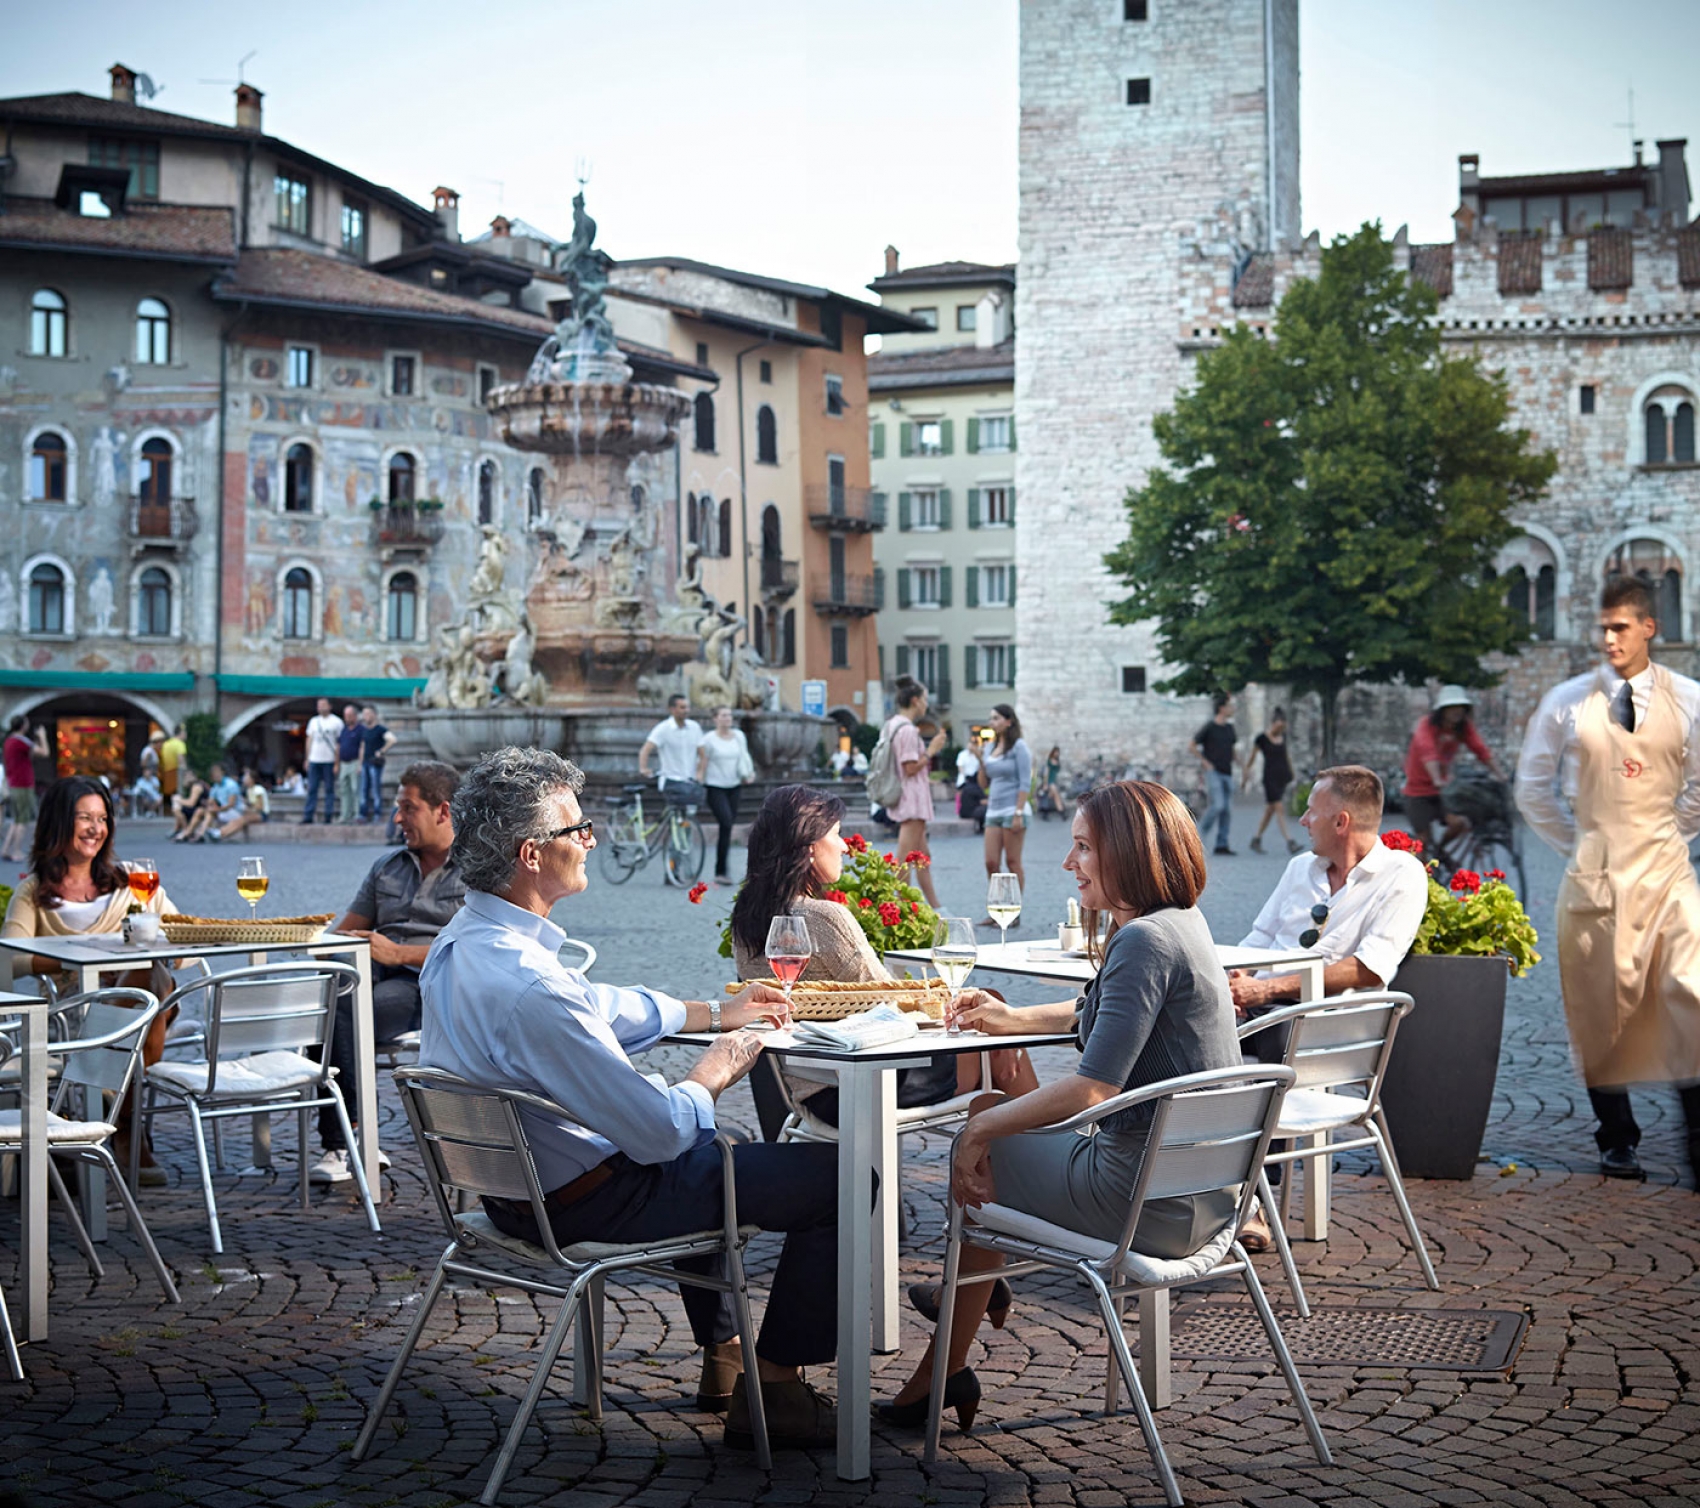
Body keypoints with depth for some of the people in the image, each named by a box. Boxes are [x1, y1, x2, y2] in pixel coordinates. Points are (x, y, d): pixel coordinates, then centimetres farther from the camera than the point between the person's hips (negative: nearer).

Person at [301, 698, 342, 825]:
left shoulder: (336, 722, 0)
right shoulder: (313, 721, 13)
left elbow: (340, 743, -2)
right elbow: (309, 740, 16)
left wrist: (337, 763, -9)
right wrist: (307, 758, 9)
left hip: (329, 761, -4)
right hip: (314, 760, 4)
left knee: (329, 789, 0)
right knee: (312, 789, 2)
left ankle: (329, 817, 4)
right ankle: (308, 816, 2)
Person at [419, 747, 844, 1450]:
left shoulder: (459, 942, -2)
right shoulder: (529, 985, -34)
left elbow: (602, 1004, 16)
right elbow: (661, 1131, -28)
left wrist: (715, 1013, 19)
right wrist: (711, 1077, -8)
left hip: (511, 1185, 10)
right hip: (587, 1202, -10)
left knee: (704, 1150, 37)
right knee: (838, 1175, 0)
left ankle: (722, 1358, 44)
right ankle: (774, 1392, 11)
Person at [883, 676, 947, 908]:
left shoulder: (891, 726, 13)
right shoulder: (907, 730, -18)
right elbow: (910, 767, -20)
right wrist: (931, 749, -13)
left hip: (903, 800, 11)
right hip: (912, 800, -11)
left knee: (923, 855, 16)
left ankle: (935, 908, 22)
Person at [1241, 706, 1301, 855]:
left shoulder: (1283, 736, 8)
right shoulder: (1262, 738, -8)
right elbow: (1251, 756, 0)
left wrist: (1291, 773, 20)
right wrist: (1244, 776, 4)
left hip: (1283, 777, 6)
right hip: (1270, 777, -6)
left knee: (1270, 810, 10)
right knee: (1279, 809, -12)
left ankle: (1256, 841, 22)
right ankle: (1290, 843, -19)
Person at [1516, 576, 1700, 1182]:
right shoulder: (1568, 702, 1)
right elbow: (1533, 787, 12)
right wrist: (1576, 842, 9)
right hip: (1593, 875, 0)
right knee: (1600, 1007, 4)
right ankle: (1617, 1139, 18)